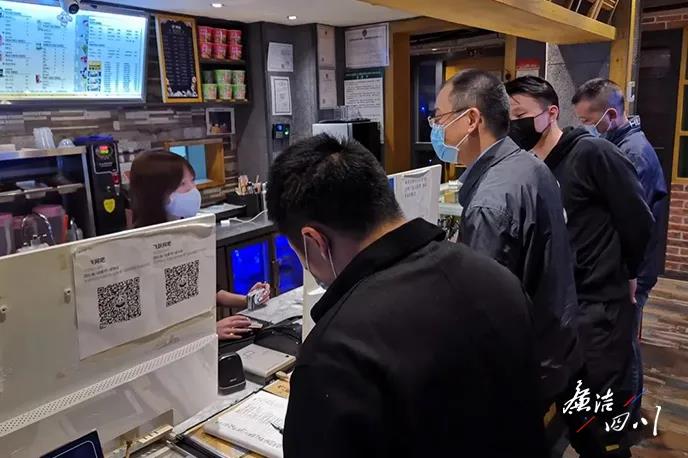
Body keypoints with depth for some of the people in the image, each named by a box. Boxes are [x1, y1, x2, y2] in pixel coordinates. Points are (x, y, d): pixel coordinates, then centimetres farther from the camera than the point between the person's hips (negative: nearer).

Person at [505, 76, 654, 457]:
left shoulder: (592, 153, -14)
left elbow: (638, 220, -9)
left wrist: (624, 275, 3)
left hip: (599, 307, -6)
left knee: (602, 419, 6)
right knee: (568, 409, 18)